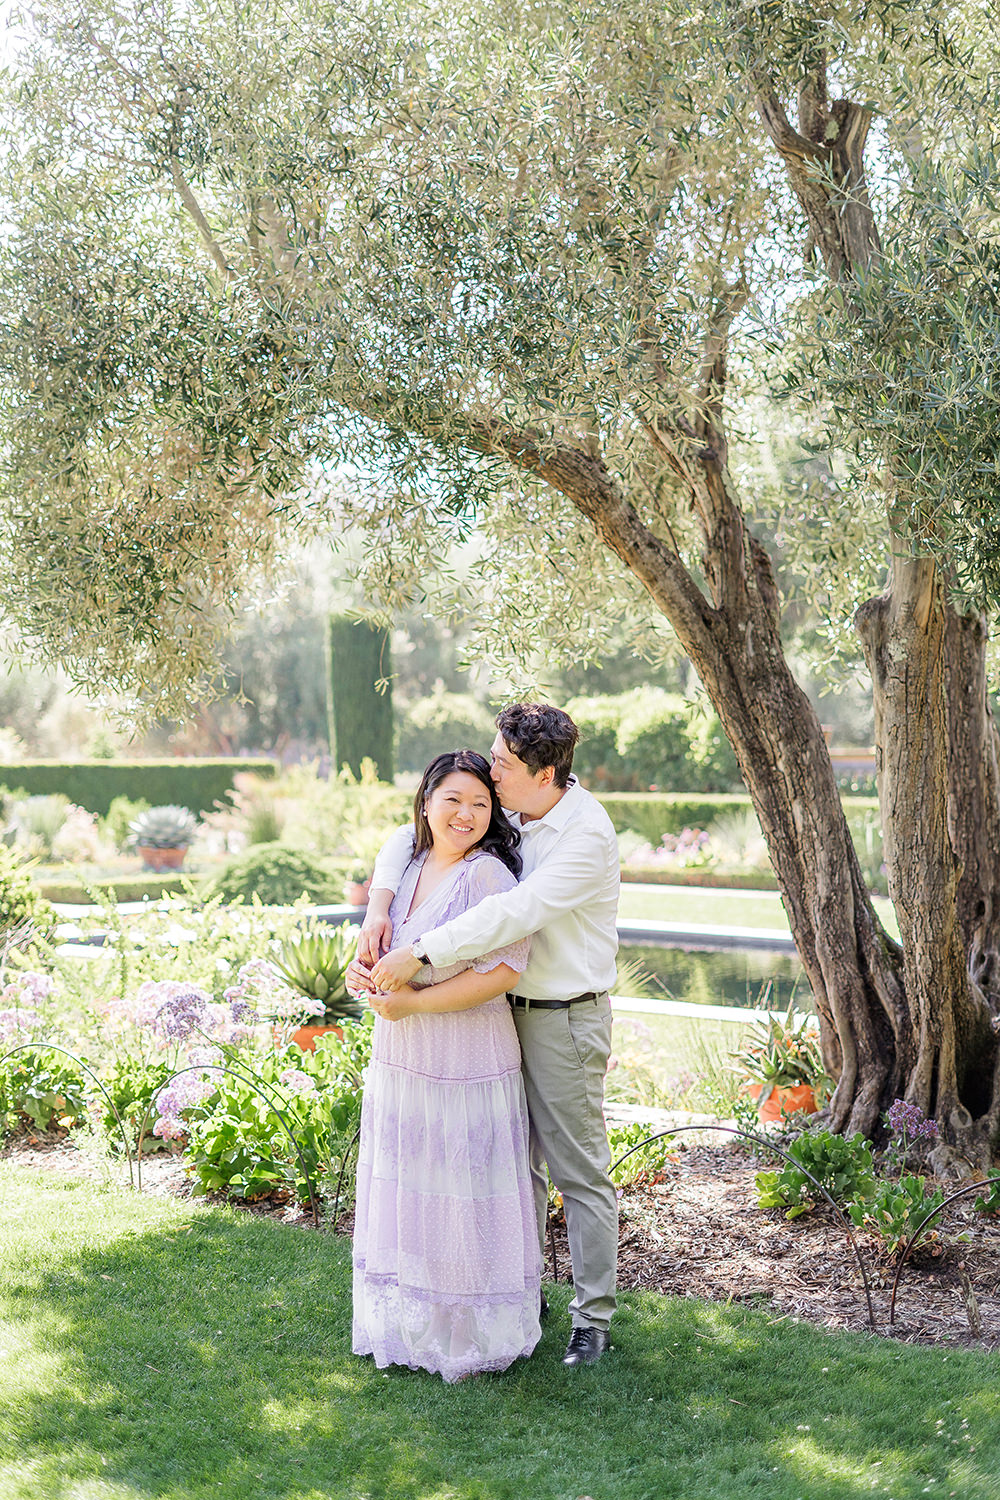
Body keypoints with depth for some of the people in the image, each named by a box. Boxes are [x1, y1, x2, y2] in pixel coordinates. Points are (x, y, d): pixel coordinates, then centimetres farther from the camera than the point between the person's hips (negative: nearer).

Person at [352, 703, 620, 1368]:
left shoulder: (587, 834, -21)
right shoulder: (504, 814, 2)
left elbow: (516, 913, -31)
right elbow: (408, 838, 6)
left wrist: (419, 951, -30)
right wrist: (379, 909, -11)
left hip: (566, 1019, -7)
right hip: (507, 1009, 8)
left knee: (580, 1170, 1)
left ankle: (594, 1319, 11)